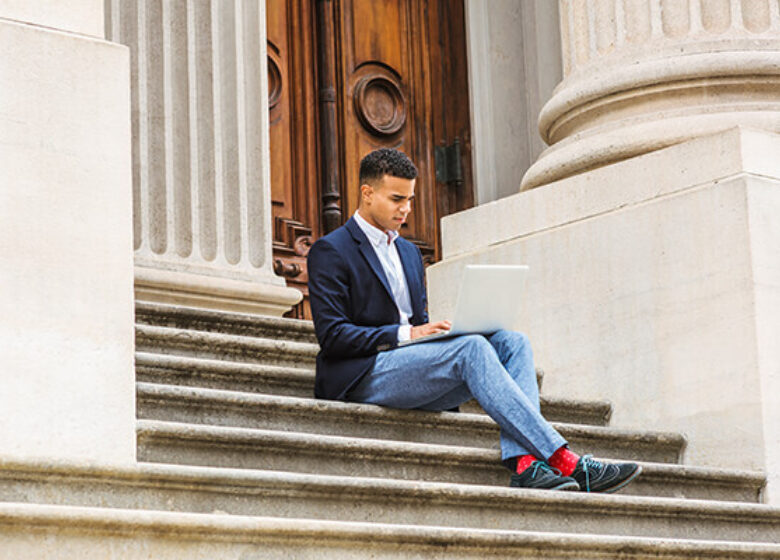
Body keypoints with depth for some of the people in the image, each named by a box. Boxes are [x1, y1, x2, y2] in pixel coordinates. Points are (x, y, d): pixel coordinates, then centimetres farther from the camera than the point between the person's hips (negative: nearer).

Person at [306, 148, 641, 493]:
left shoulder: (409, 253, 26)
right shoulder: (331, 251, 0)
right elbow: (331, 335, -10)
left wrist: (433, 329, -1)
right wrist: (405, 334, -18)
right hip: (363, 376, -8)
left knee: (513, 343, -14)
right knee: (471, 348, -30)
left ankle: (525, 464, -36)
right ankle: (565, 463, -38)